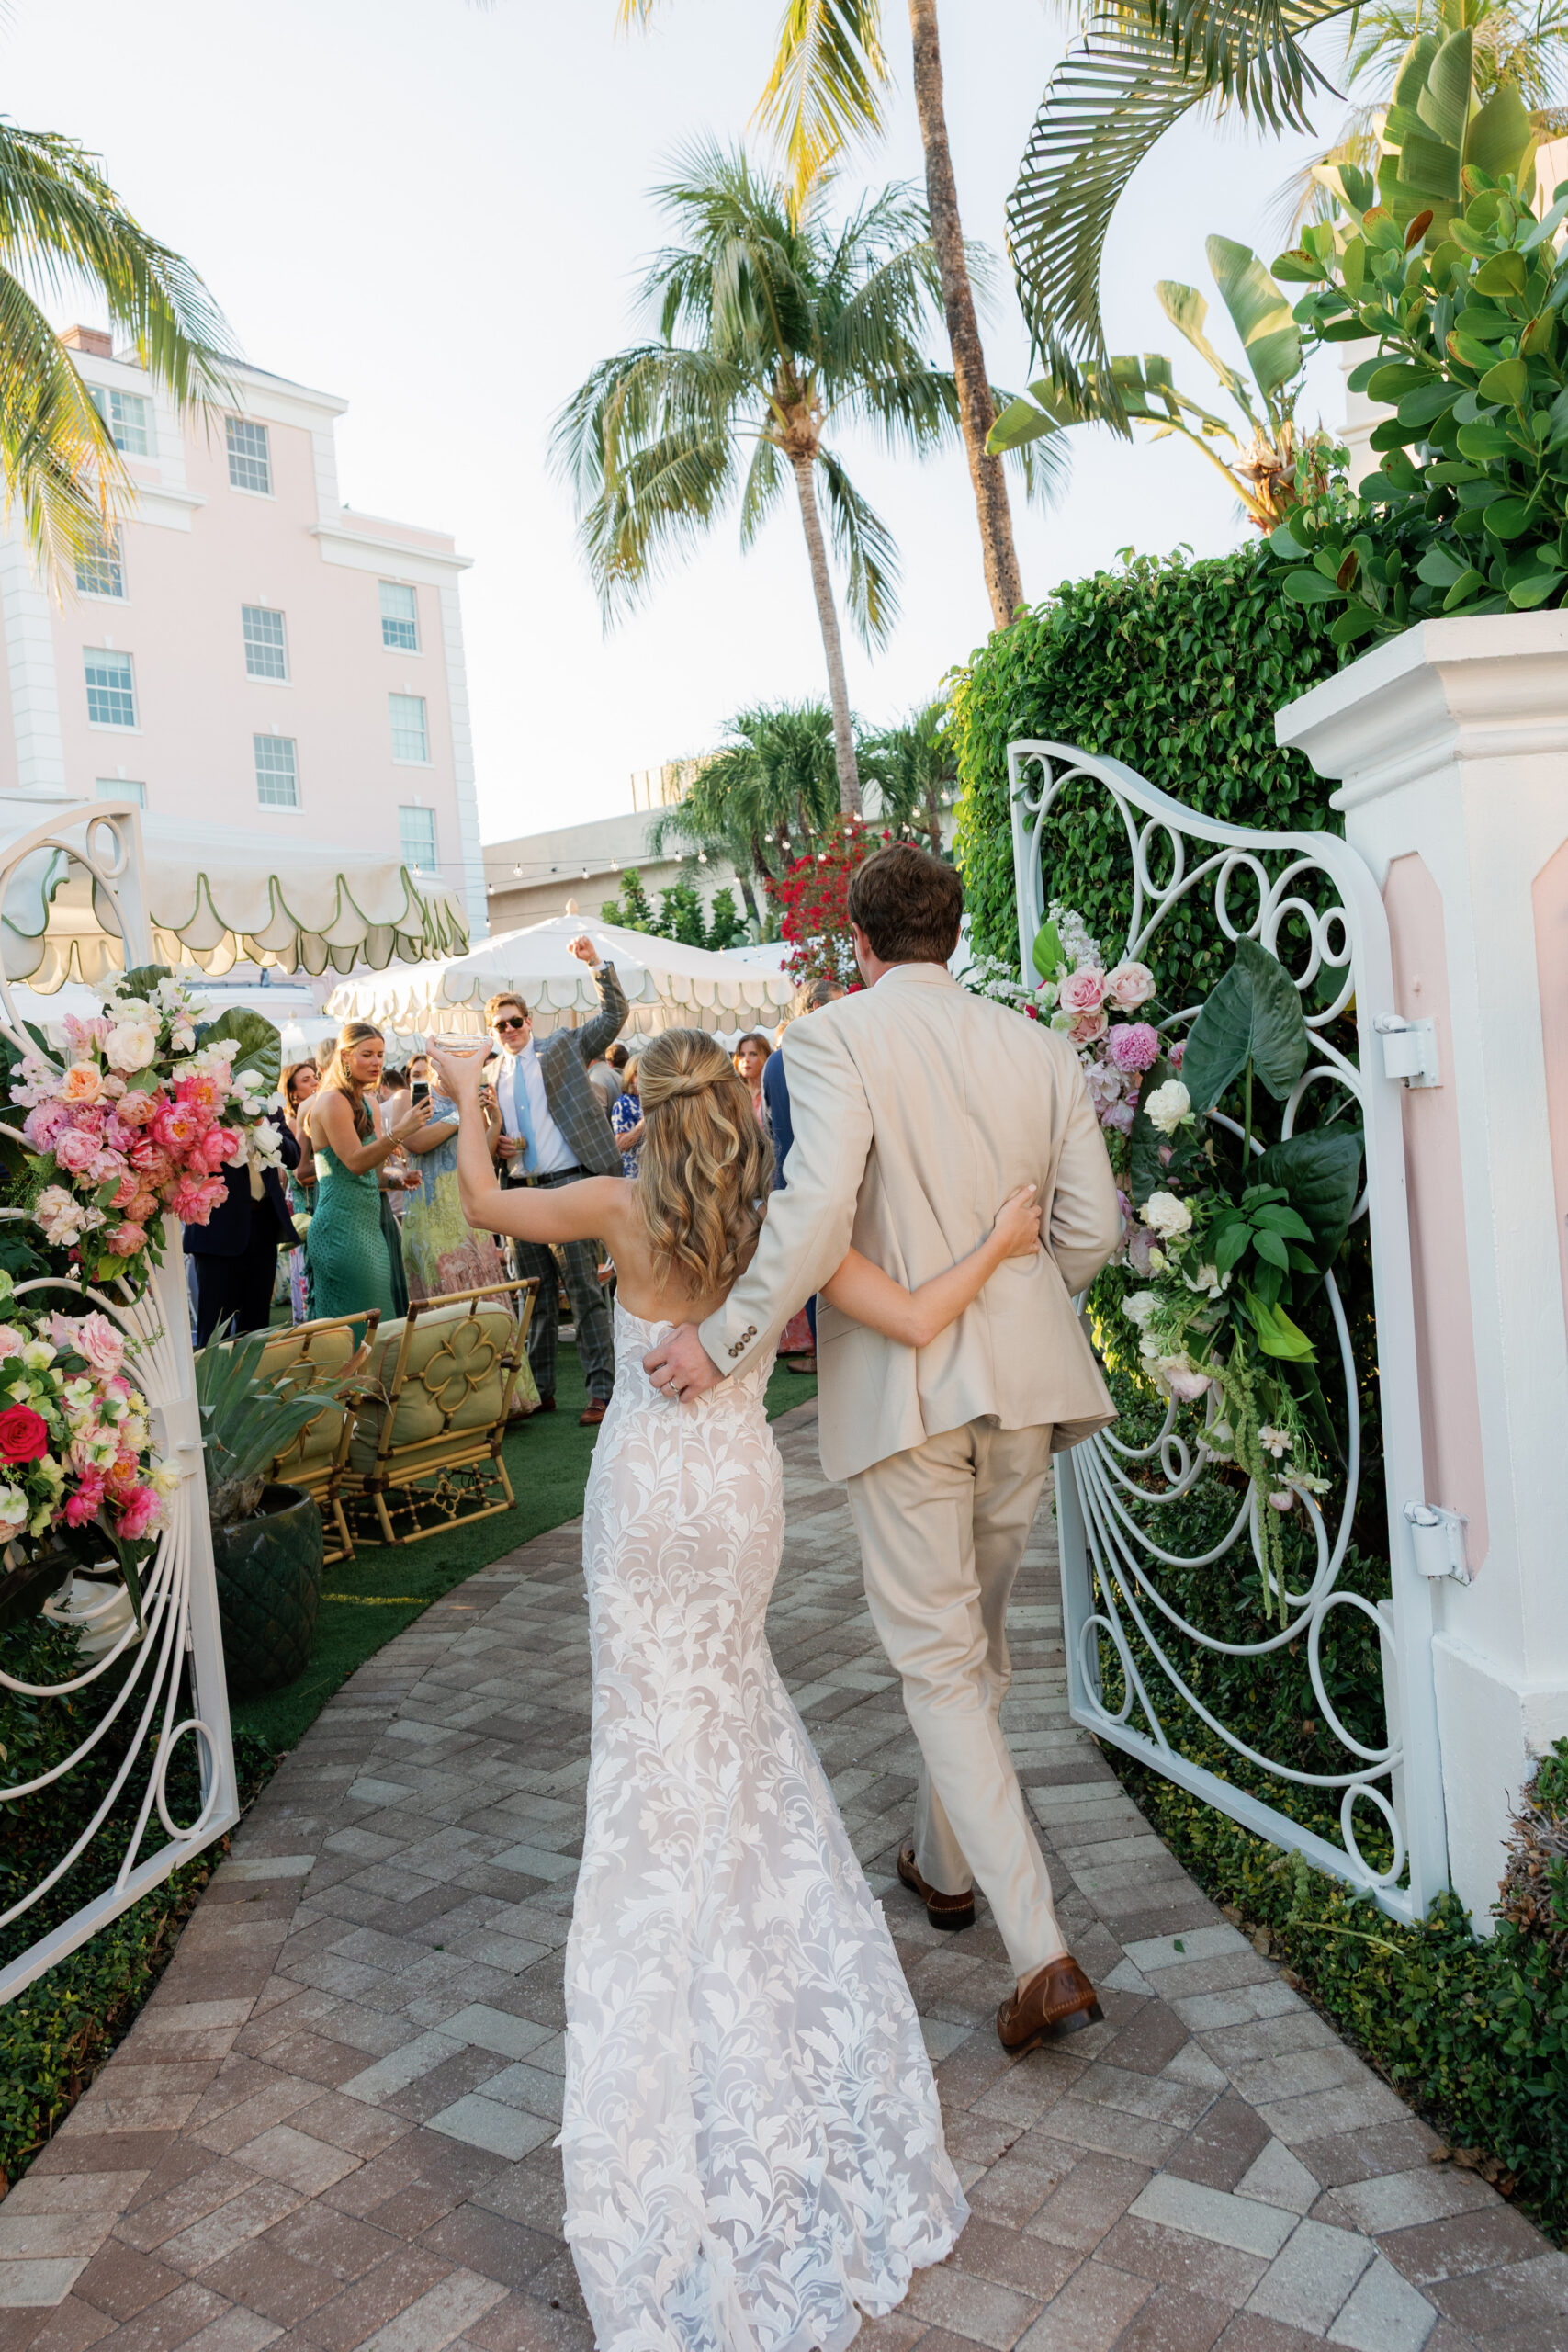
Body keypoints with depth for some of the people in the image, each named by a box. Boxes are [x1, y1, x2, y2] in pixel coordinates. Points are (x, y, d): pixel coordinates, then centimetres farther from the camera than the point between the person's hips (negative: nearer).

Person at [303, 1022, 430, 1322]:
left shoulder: (363, 1103, 18)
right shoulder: (332, 1101, -10)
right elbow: (354, 1162, -21)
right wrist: (400, 1132, -30)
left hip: (367, 1227, 9)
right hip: (341, 1227, -9)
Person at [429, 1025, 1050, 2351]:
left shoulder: (625, 1212, -13)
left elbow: (484, 1202, 2)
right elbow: (917, 1322, -16)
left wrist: (468, 1100, 17)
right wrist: (1000, 1246, -2)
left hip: (646, 1502, -2)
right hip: (742, 1494, 2)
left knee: (661, 1739, 8)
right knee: (734, 1715, 26)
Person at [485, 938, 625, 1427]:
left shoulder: (563, 1048, 7)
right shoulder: (491, 1075, 15)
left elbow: (613, 1016, 0)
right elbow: (488, 1133, 24)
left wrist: (596, 964, -9)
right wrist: (495, 1145, 1)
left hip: (569, 1182, -5)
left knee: (584, 1290, -5)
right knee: (534, 1296, 12)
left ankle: (601, 1392, -3)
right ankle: (539, 1390, 22)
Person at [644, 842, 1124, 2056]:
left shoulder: (836, 1036, -9)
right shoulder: (1038, 1047, 6)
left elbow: (816, 1210, -23)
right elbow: (1091, 1228, 6)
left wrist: (726, 1341, -15)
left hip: (903, 1384, -5)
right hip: (1022, 1378, 6)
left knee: (938, 1660, 5)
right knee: (976, 1632, 22)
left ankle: (1043, 1953, 3)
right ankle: (947, 1859, 42)